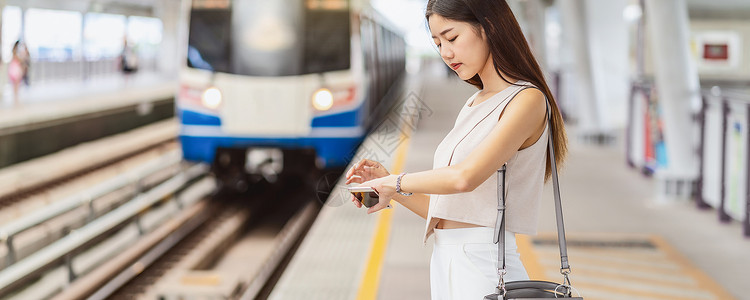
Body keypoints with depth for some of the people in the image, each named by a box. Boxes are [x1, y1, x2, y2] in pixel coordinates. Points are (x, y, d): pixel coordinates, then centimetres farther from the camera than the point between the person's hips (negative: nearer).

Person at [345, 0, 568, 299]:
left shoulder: (528, 100, -9)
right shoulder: (473, 106, 17)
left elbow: (465, 176, -23)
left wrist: (395, 183, -9)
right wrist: (385, 182, 4)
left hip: (483, 265, -7)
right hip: (444, 265, 7)